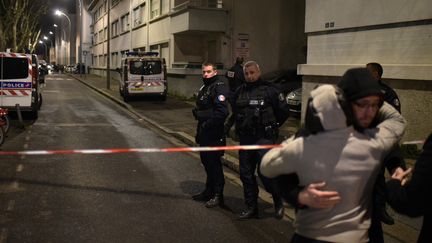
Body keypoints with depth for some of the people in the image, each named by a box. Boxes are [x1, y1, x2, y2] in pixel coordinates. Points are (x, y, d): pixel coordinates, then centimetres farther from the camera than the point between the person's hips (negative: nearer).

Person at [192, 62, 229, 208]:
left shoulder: (219, 88, -14)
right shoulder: (204, 88, 18)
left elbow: (222, 112, -23)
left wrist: (207, 124, -20)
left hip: (214, 134, -9)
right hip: (204, 133, 10)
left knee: (214, 164, -4)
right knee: (206, 161, 16)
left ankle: (218, 195, 6)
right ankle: (209, 191, 30)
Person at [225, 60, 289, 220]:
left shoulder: (269, 90, -7)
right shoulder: (239, 92, 9)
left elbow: (283, 111, -1)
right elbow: (235, 113, 23)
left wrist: (272, 126, 5)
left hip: (264, 138, -6)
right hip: (245, 139, 6)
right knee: (246, 173, 9)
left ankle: (278, 201, 15)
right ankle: (251, 208, 21)